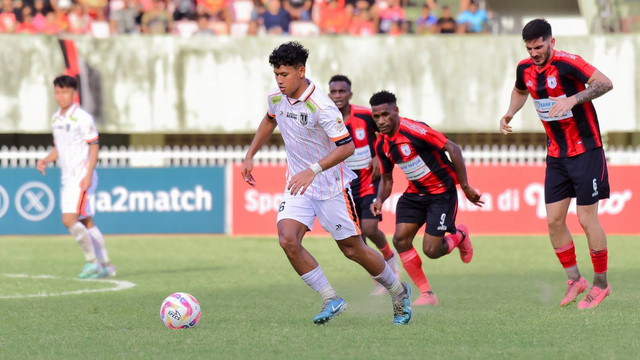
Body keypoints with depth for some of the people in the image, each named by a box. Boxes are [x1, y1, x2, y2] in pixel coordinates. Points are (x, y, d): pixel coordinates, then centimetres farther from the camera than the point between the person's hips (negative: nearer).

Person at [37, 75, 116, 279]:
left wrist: (88, 175, -18)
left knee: (69, 219, -18)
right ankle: (106, 266, 14)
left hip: (82, 177, -8)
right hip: (67, 177, 8)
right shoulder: (55, 119, 12)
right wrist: (46, 160, 4)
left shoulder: (83, 118, -10)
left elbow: (94, 147, -10)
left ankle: (92, 262, -10)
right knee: (86, 223, 8)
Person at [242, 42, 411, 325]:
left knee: (352, 249, 4)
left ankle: (399, 293, 30)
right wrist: (250, 156, 16)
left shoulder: (321, 107, -25)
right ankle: (330, 300, -5)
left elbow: (347, 147, -27)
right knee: (287, 239, -18)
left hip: (331, 185, -5)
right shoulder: (276, 98, -3)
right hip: (298, 184, 6)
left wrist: (313, 171, -37)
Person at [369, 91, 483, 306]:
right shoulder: (382, 145, 0)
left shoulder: (414, 130, -23)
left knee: (431, 251, -11)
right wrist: (380, 200, -8)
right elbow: (386, 178, 14)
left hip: (442, 193, -7)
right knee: (400, 239, -11)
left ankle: (459, 236, 26)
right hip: (415, 193, 7)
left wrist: (465, 187, -19)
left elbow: (453, 149, -21)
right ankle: (427, 294, 2)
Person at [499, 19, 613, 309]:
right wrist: (509, 114, 7)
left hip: (586, 151, -6)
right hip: (556, 154, 6)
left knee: (587, 219, -4)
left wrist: (573, 99, -38)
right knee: (554, 220, 3)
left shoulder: (567, 63, -20)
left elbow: (605, 83, -27)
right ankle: (574, 279, 18)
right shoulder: (525, 69, 1)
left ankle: (601, 284, 11)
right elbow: (520, 91, 24)